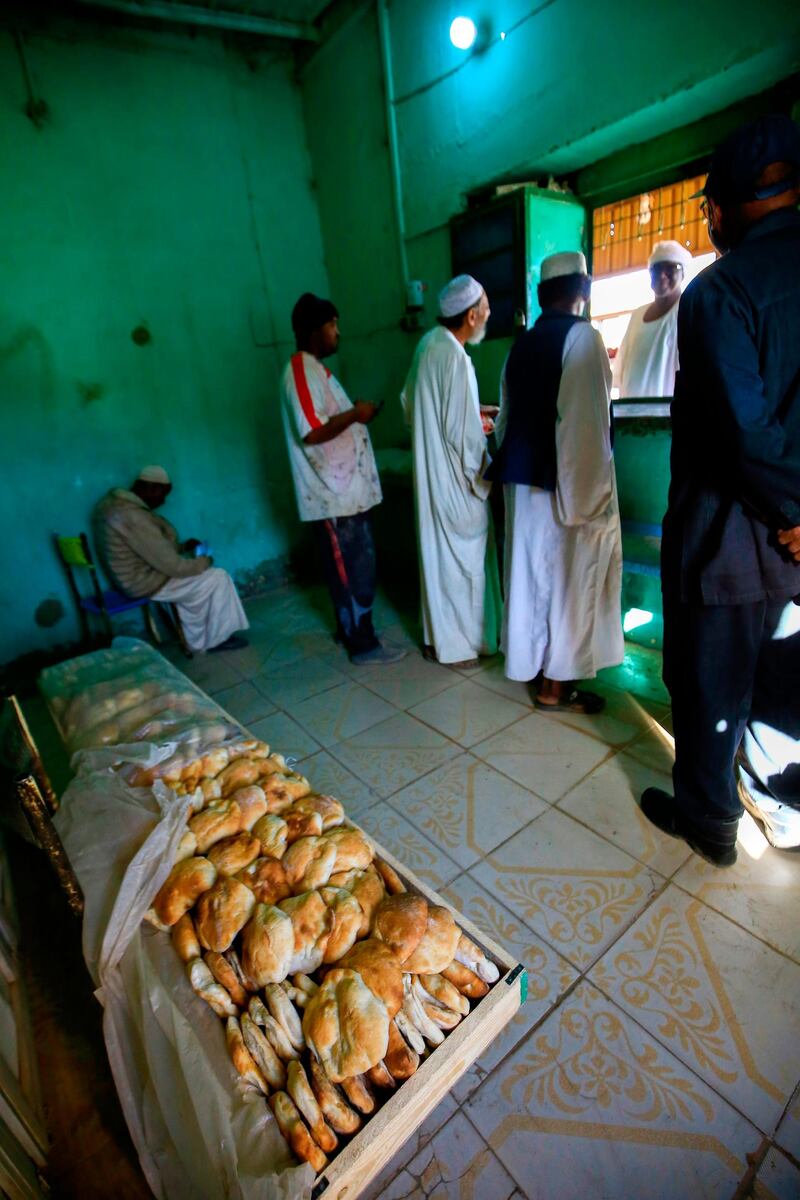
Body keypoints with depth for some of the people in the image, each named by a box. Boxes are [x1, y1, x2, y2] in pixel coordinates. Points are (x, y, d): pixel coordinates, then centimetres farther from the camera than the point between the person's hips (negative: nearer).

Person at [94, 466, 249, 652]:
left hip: (134, 575, 10)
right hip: (145, 582, -10)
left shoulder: (117, 502, 6)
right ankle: (216, 639, 12)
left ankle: (197, 641, 25)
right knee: (218, 578, -5)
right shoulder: (134, 517, -28)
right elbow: (171, 566, -25)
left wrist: (183, 546, 7)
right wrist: (204, 562, -9)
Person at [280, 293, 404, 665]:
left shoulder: (315, 368, 18)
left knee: (348, 566, 16)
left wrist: (355, 415, 10)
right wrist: (355, 414, -14)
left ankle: (348, 629, 29)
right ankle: (363, 645, 8)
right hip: (333, 494, -10)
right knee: (355, 569, -4)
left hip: (344, 489, 10)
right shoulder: (301, 369, -14)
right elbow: (312, 432, -24)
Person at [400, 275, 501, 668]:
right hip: (453, 478, -9)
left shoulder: (430, 342, 7)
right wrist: (484, 474, -7)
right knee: (461, 557, 3)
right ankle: (457, 646, 17)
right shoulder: (454, 357, -20)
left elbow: (411, 404, 17)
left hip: (430, 471, 9)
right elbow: (464, 433, -21)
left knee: (438, 552, 16)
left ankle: (437, 636, 30)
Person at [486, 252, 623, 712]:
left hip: (523, 482, 7)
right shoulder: (582, 337, -9)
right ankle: (556, 685, 12)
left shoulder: (521, 345, 11)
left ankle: (537, 663, 29)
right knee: (569, 580, 2)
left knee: (534, 575, 14)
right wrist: (594, 492, -16)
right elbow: (588, 423, -18)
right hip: (567, 484, -7)